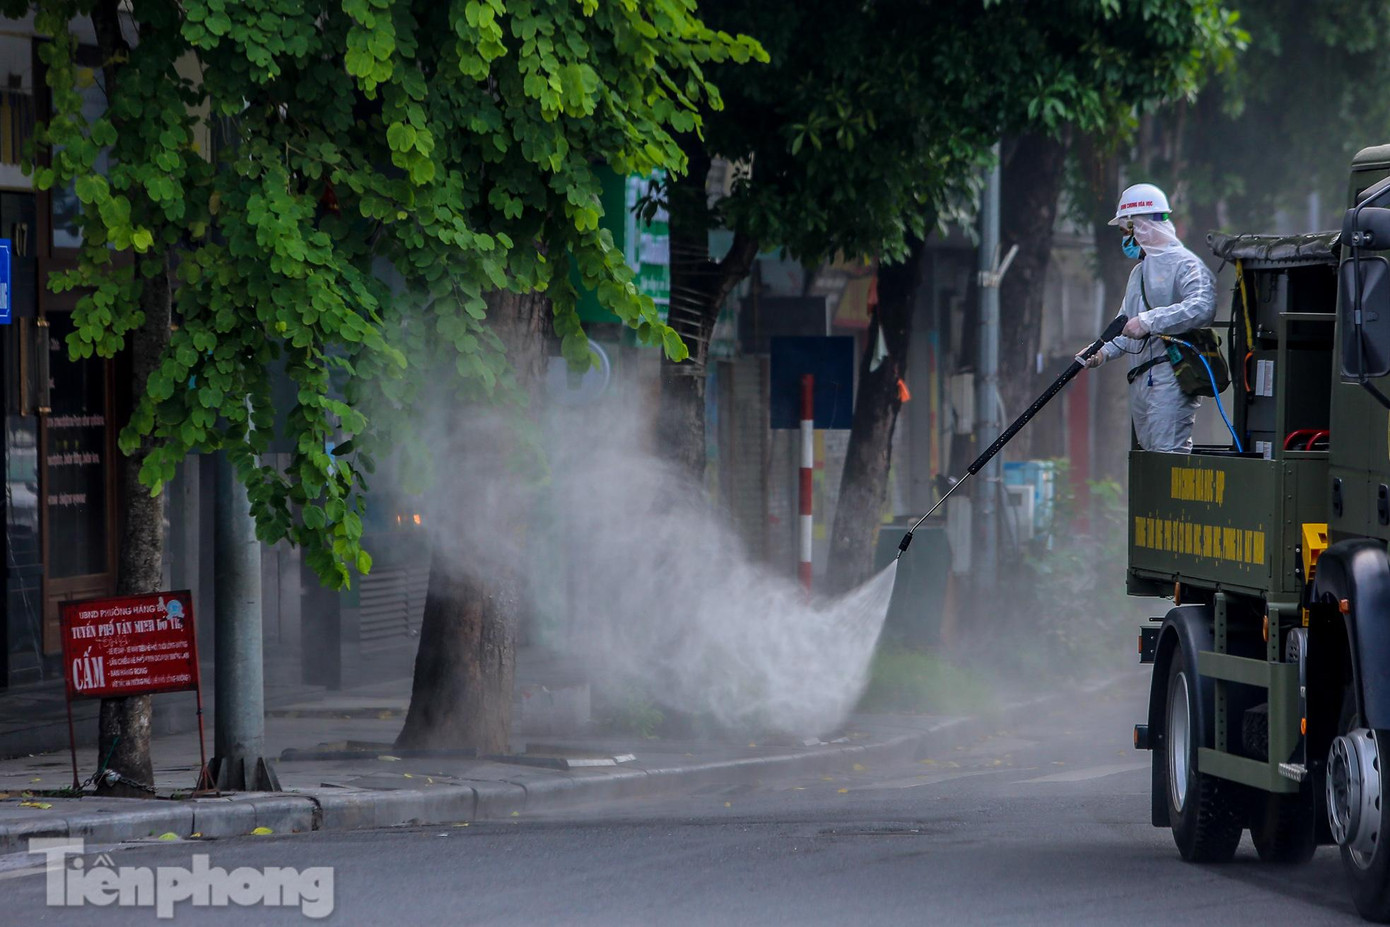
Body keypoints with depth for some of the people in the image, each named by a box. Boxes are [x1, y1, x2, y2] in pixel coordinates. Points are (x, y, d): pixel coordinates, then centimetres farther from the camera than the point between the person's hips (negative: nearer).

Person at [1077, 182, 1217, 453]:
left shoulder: (1184, 264, -7)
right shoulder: (1139, 271, 25)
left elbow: (1202, 308, -24)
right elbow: (1125, 324, 29)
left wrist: (1149, 322, -26)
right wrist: (1104, 351, 8)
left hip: (1170, 380, -10)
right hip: (1140, 380, 10)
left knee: (1168, 454, -17)